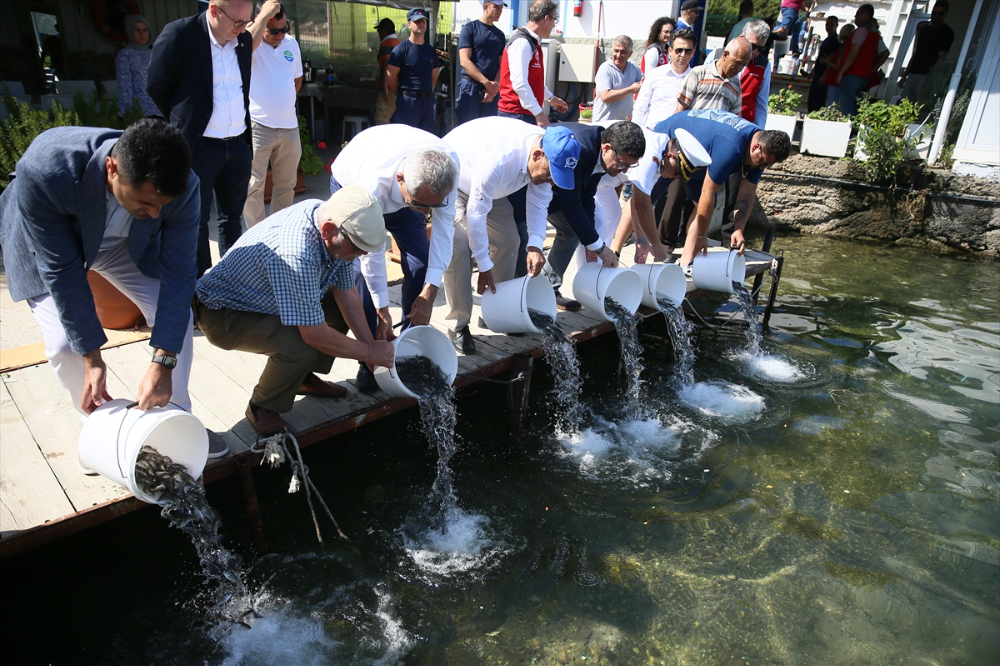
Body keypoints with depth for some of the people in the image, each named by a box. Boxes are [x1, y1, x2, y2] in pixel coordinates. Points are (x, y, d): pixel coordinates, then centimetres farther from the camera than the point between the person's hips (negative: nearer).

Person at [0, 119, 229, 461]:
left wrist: (163, 363, -33)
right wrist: (92, 360, -29)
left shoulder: (181, 186, -34)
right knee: (64, 343, -16)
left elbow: (177, 274, -28)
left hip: (126, 242, 2)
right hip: (46, 244, -2)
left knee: (176, 315, -9)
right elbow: (61, 270, -31)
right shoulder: (43, 172, -40)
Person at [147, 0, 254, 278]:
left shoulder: (243, 40, 6)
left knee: (233, 216, 15)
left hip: (239, 144, 5)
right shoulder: (179, 34, -11)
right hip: (199, 146, -5)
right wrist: (184, 123, 7)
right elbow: (156, 87, -2)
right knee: (197, 221, 3)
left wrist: (246, 134, 12)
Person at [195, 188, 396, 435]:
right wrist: (368, 352, -20)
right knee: (300, 345, -31)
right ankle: (262, 409, -4)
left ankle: (304, 377, 16)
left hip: (262, 298, 9)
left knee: (342, 305, 1)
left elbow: (346, 292, -4)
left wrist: (371, 344, -10)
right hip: (223, 313, -8)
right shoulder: (296, 254, -40)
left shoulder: (329, 215, -14)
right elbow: (315, 334, -34)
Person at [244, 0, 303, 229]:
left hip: (289, 126, 6)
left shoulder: (291, 43, 9)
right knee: (253, 185, -4)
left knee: (286, 184, 14)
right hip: (257, 127, -6)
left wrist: (283, 102, 14)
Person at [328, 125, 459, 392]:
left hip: (400, 190, 3)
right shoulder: (373, 182, -44)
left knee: (420, 264, -12)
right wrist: (382, 311, -25)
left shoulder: (447, 166, -36)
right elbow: (372, 254, -34)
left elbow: (443, 227, -28)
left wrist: (430, 292, -30)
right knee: (361, 269, -19)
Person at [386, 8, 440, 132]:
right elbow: (390, 78, -6)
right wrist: (404, 94, 4)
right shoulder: (401, 49, -6)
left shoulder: (431, 50, 11)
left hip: (428, 100, 6)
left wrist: (425, 92, 13)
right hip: (408, 101, -6)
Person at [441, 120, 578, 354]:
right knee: (459, 246, -22)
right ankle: (458, 326, -10)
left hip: (491, 187, 7)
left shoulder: (550, 153, -20)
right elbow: (477, 213, -34)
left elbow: (539, 202, -9)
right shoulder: (498, 159, -42)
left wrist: (535, 245, -23)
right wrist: (484, 267, -27)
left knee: (508, 242, 0)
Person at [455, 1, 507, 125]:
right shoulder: (470, 28, 1)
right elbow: (464, 61, -9)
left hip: (491, 90, 4)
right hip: (470, 88, -4)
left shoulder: (500, 34, 15)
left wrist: (494, 86, -10)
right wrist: (487, 82, -16)